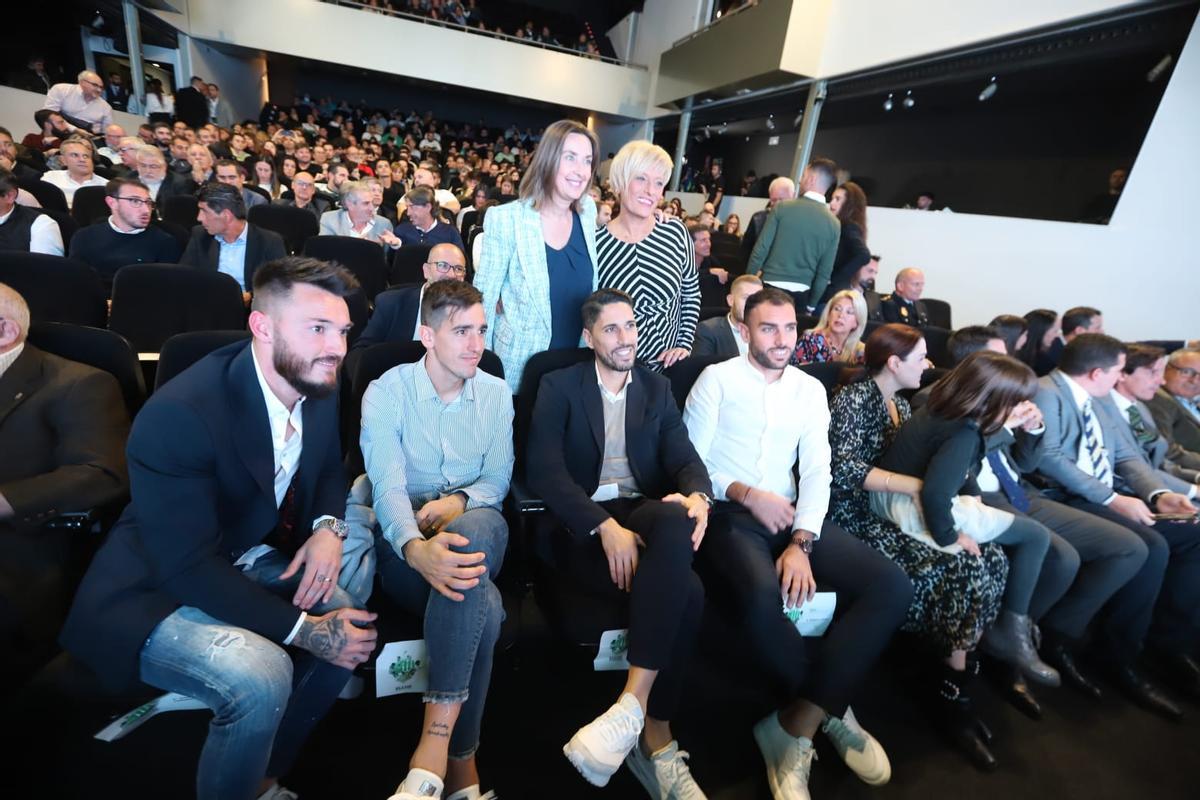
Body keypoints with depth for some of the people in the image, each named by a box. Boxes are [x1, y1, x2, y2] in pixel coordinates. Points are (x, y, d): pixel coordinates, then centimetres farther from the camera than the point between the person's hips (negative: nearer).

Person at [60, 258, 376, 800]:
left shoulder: (318, 383, -9)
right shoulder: (178, 414, -30)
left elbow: (328, 468, 8)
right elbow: (189, 568, -28)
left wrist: (328, 527, -14)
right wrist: (304, 629, -26)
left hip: (254, 561, 7)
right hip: (158, 594, -7)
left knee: (351, 624, -4)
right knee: (261, 677, -29)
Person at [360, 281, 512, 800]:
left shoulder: (496, 394, 8)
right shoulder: (386, 392, -3)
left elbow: (498, 478, 7)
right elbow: (387, 487, -16)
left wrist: (461, 500, -18)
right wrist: (417, 549, -38)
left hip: (477, 532, 2)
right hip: (405, 542, -2)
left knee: (477, 523, -39)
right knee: (484, 605, -36)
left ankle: (435, 737, -34)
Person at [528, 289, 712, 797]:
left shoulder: (657, 388, 17)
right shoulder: (560, 387, 5)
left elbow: (685, 458, 6)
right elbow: (544, 471, -9)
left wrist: (698, 497, -20)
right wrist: (605, 526, -23)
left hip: (646, 514, 4)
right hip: (584, 526, -3)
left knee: (676, 517, -35)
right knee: (686, 592, -30)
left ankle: (633, 703, -26)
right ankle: (656, 739, -14)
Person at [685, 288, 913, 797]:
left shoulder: (810, 389, 14)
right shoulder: (717, 378, 2)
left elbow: (817, 472, 4)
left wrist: (802, 543, -11)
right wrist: (749, 494, -16)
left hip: (791, 514, 5)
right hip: (728, 513, -5)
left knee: (892, 585, -15)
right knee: (762, 594, -36)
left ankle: (796, 725, -14)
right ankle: (829, 709, -4)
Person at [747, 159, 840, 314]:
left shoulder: (783, 207, -6)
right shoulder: (834, 224, 2)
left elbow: (760, 249, -7)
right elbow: (825, 272, 3)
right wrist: (811, 305, 13)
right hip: (800, 294, 3)